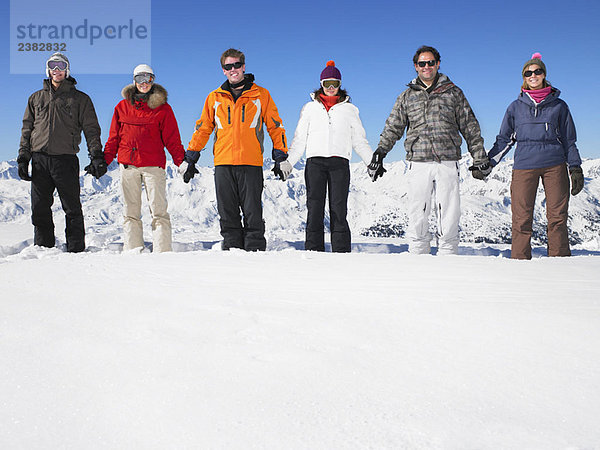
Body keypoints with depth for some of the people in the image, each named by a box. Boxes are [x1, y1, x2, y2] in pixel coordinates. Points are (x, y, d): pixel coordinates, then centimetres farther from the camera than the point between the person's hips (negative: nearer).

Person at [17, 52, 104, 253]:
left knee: (72, 208, -2)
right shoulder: (36, 98, 18)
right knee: (40, 208, 3)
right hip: (39, 159, 3)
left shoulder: (80, 99, 9)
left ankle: (76, 249, 4)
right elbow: (27, 129, 17)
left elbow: (91, 129, 4)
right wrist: (23, 157, 7)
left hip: (66, 159, -3)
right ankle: (43, 248, 13)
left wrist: (96, 156, -8)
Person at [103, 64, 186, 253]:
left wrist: (181, 162, -9)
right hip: (128, 165, 3)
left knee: (158, 210, -6)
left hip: (153, 165, -2)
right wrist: (102, 161, 9)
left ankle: (163, 251, -6)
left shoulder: (162, 108, 7)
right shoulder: (122, 106, 13)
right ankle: (132, 250, 8)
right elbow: (114, 138, 16)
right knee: (131, 211, 4)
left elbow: (172, 138, 3)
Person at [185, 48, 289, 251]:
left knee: (252, 212, -3)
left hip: (251, 164, -2)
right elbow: (202, 128, 17)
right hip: (223, 163, 2)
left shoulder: (261, 95, 8)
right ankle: (231, 247, 12)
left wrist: (280, 157, 4)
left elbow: (275, 126, 10)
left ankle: (255, 249, 3)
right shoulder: (214, 98, 14)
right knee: (227, 212, 4)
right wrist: (191, 158, 12)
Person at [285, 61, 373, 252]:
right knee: (314, 209, -4)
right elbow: (300, 139, 15)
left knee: (339, 209, -5)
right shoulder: (310, 108, 16)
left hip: (340, 162, -1)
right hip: (315, 162, 1)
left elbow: (359, 141, 15)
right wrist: (288, 162, 2)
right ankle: (314, 250, -1)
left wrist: (373, 162, 3)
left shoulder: (349, 109, 14)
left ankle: (342, 252, -3)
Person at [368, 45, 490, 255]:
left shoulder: (453, 93, 12)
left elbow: (470, 128, 13)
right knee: (417, 216, 0)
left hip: (447, 163, -1)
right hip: (419, 162, 1)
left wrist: (480, 159, 10)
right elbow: (392, 128, 16)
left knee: (449, 215, -3)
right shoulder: (407, 96, 15)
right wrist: (379, 154, 4)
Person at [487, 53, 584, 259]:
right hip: (524, 165, 0)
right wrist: (487, 163, 7)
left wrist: (575, 168, 8)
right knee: (521, 218, -5)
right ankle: (519, 261, 1)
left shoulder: (558, 105, 12)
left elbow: (569, 140, 15)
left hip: (554, 164, 0)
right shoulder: (516, 107, 12)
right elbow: (504, 139, 16)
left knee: (557, 216, -2)